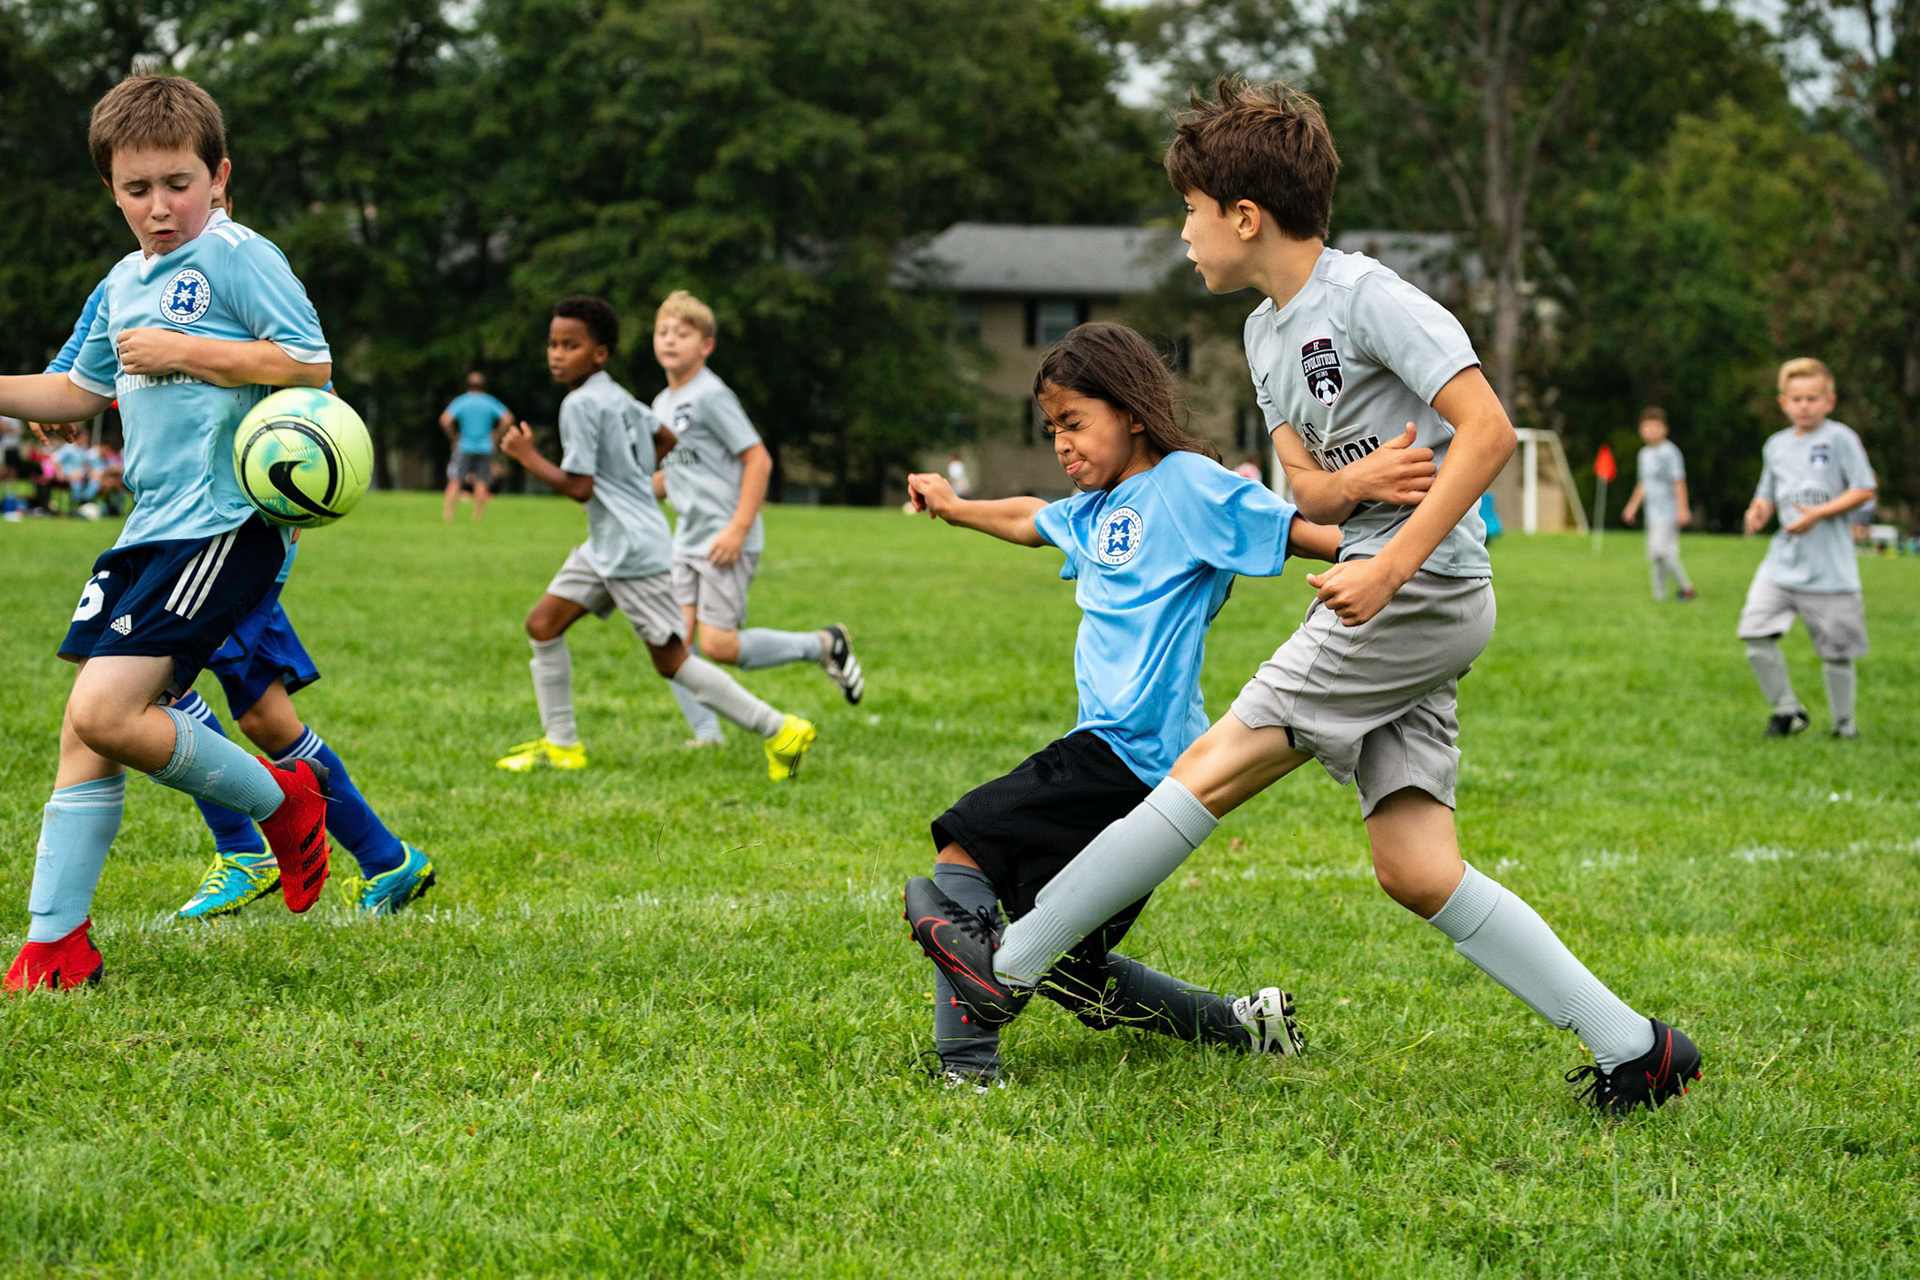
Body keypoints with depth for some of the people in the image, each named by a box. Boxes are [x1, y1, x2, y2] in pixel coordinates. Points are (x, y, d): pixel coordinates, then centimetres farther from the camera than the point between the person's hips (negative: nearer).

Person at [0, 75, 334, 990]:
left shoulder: (237, 256, -6)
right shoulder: (124, 284, 18)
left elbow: (310, 363, -15)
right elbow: (81, 392, 29)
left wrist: (180, 351, -14)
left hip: (222, 526, -8)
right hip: (151, 528, 8)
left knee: (104, 712, -18)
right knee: (85, 733, 4)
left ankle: (280, 797, 2)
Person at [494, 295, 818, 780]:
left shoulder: (580, 405, -17)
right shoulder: (617, 396, 11)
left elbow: (578, 487, -20)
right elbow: (666, 439, 24)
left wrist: (528, 457, -10)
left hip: (634, 551, -10)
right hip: (604, 545, 10)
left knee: (670, 659, -5)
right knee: (543, 623, 8)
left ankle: (780, 731, 0)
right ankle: (561, 744, 14)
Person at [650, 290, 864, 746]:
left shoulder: (711, 395, -11)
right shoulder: (662, 404, 14)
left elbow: (758, 459, -14)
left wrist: (738, 528, -18)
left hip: (726, 541, -8)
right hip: (687, 539, 8)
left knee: (719, 646, -11)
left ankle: (823, 645, 7)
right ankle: (707, 735, 5)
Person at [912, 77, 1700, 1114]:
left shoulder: (1366, 295, -11)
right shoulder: (1268, 333, 17)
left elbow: (1487, 430, -18)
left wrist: (1393, 563, -23)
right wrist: (1355, 480, -10)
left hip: (1423, 592, -9)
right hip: (1392, 606, 9)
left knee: (1210, 770, -8)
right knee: (1417, 872, 2)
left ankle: (1011, 963, -2)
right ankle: (1633, 1047, 4)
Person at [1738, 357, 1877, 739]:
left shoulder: (1840, 438, -5)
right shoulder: (1776, 445, 12)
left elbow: (1865, 490, -8)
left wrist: (1819, 514, -17)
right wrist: (1759, 511, -3)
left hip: (1830, 567, -4)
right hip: (1783, 561, 4)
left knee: (1837, 651, 2)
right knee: (1756, 635, -10)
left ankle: (1844, 723, 21)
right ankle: (1787, 711, 7)